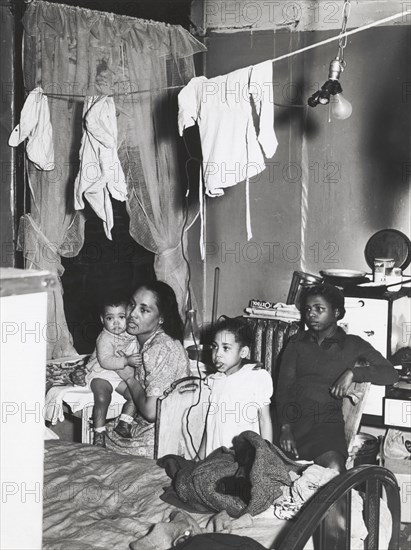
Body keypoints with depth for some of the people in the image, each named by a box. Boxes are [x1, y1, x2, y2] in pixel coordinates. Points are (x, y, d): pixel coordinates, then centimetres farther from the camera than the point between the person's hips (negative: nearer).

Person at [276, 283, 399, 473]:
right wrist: (285, 427, -9)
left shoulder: (353, 345, 11)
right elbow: (283, 387, 7)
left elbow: (391, 374, 2)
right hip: (294, 416, 2)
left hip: (327, 420, -2)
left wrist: (352, 372, -13)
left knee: (334, 468, -31)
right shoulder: (297, 343, 17)